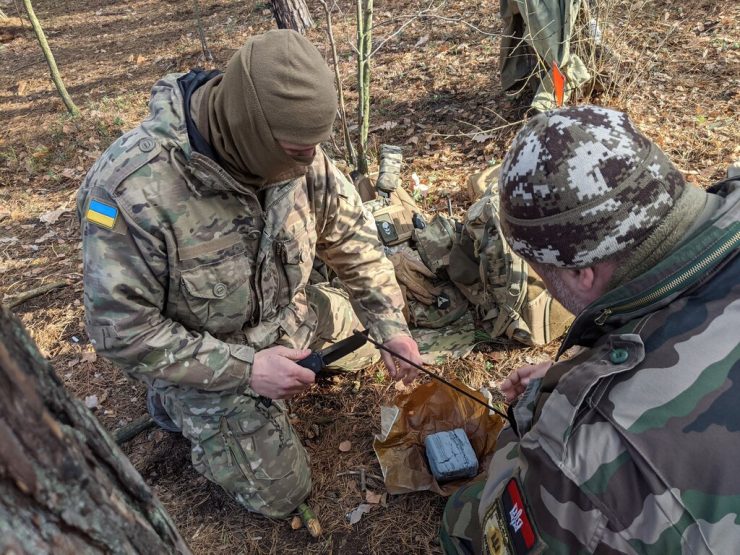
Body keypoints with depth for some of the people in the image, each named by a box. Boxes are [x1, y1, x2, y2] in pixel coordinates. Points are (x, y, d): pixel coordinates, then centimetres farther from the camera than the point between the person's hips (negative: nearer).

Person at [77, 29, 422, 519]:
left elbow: (352, 235, -7)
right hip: (208, 359, -5)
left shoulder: (296, 153, -20)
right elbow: (122, 329, -27)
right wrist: (244, 369, -28)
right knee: (281, 495, 6)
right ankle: (180, 402, 20)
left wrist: (391, 326, -13)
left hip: (289, 314, 6)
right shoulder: (132, 190, -35)